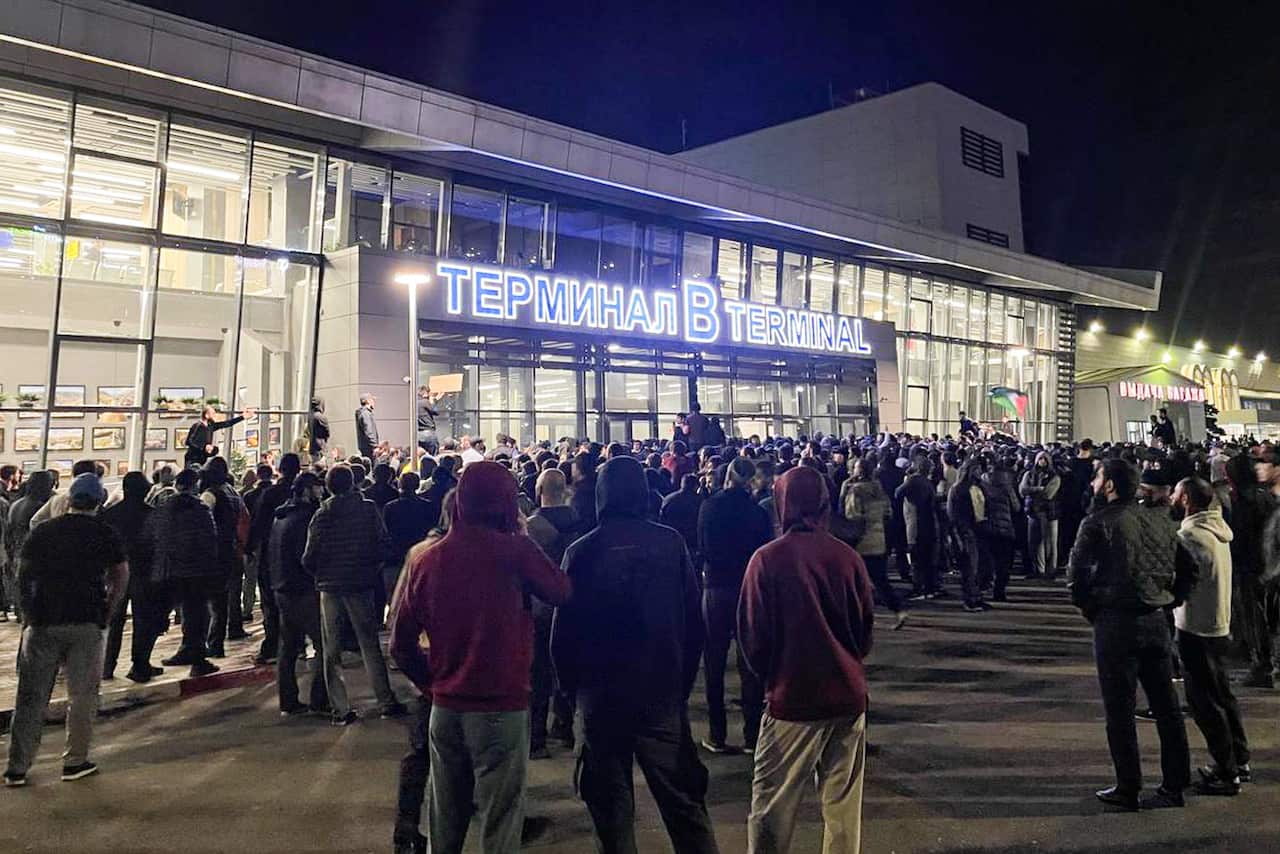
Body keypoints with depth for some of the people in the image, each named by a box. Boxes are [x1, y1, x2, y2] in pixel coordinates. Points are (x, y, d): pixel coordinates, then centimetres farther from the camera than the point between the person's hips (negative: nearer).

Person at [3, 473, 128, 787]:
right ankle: (75, 762, 14)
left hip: (41, 622, 2)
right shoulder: (105, 534, 0)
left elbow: (23, 574, 7)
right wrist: (107, 610, 7)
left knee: (31, 697, 10)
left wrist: (30, 610, 18)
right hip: (86, 622, -2)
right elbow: (121, 576, -2)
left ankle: (17, 767, 12)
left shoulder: (42, 531, 6)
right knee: (82, 695, 8)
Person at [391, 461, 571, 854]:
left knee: (445, 820, 20)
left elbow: (401, 643, 3)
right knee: (499, 822, 8)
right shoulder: (515, 551, -14)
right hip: (501, 706, -4)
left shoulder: (426, 559, -1)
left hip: (445, 707, 5)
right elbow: (561, 591, 1)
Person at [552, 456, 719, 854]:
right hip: (663, 691, 1)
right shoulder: (671, 543, -6)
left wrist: (571, 683, 10)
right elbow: (694, 620, -2)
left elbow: (563, 629, -5)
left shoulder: (581, 551, -9)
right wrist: (683, 679, 9)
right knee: (682, 798, 11)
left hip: (600, 693, 0)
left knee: (611, 801, 12)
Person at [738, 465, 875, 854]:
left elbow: (754, 636, -7)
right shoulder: (847, 557, -5)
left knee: (771, 804, 7)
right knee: (843, 805, 13)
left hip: (794, 695, -3)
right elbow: (867, 629, 5)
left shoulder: (768, 559, -13)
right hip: (848, 694, 3)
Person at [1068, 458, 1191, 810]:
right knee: (1166, 705, 14)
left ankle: (1127, 788, 11)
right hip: (1157, 620, 6)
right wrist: (1161, 599, 15)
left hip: (1116, 623, -6)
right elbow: (1179, 569, 10)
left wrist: (1088, 609, 3)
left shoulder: (1097, 523, -10)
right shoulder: (1162, 520, 7)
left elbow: (1079, 574, -12)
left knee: (1120, 709, 4)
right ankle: (1175, 785, 22)